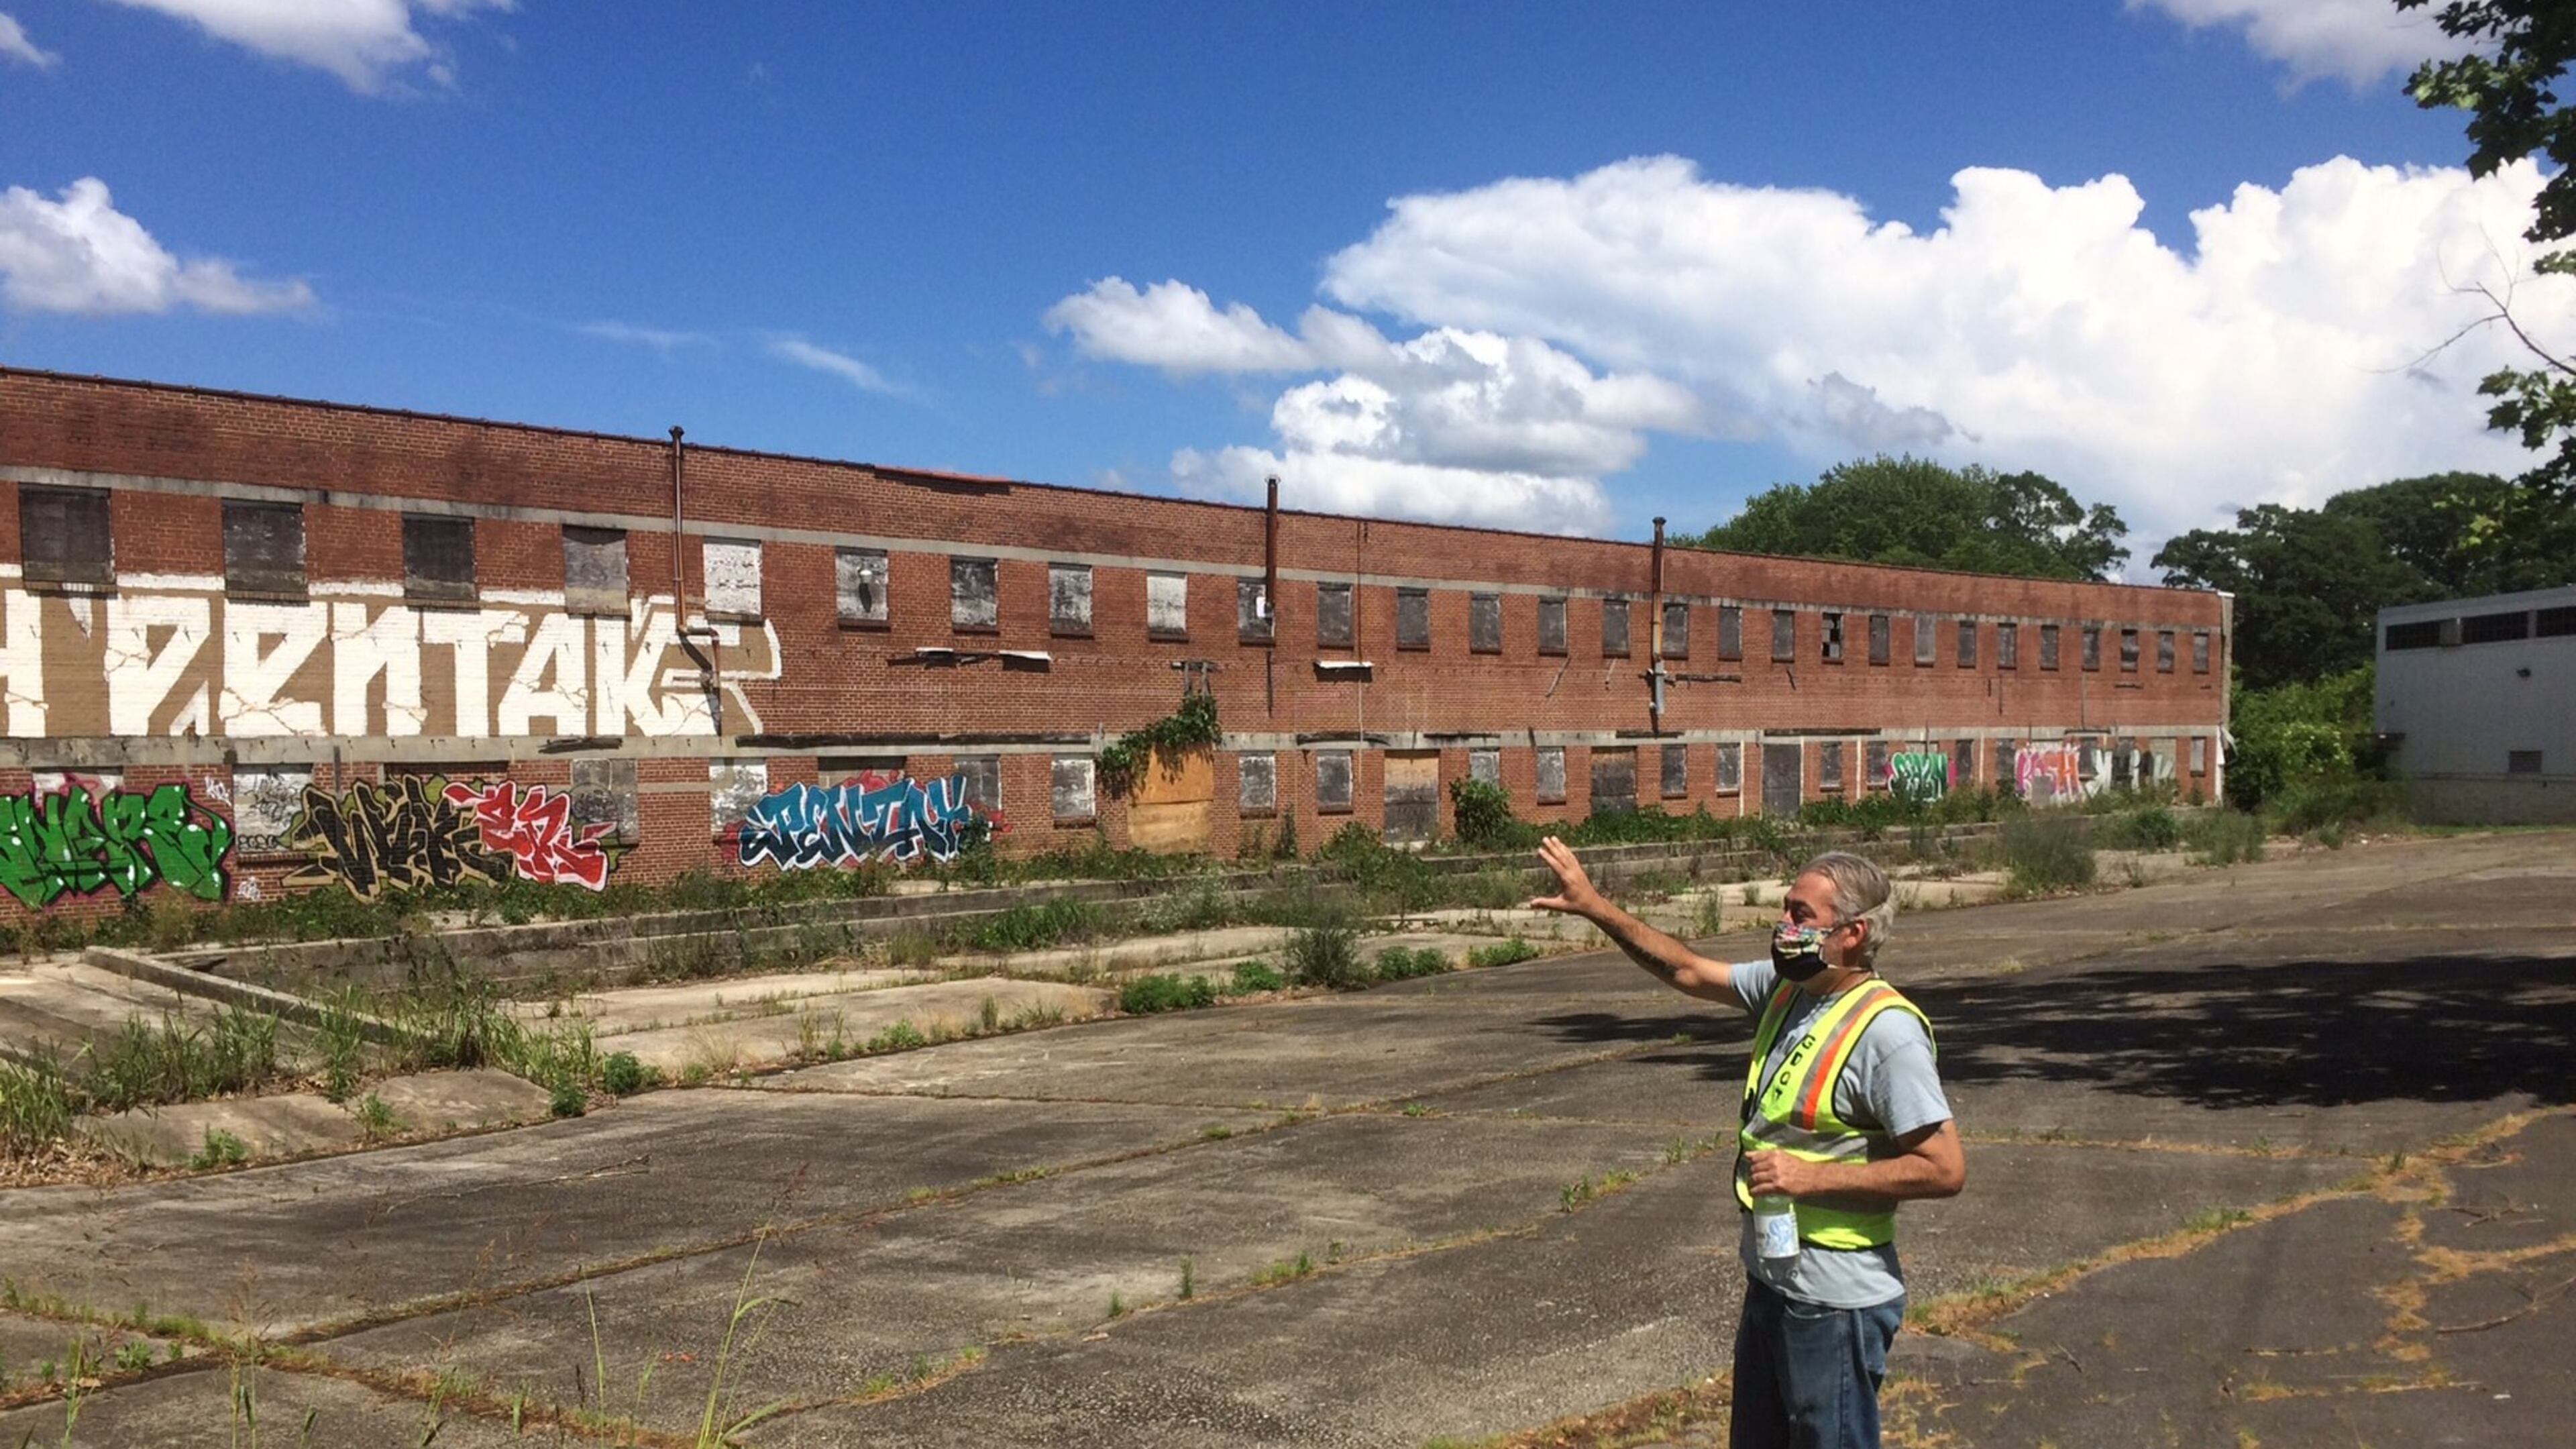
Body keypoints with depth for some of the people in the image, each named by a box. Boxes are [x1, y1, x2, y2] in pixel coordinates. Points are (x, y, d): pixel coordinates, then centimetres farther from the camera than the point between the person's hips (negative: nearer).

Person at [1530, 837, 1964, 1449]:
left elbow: (1945, 1169, -24)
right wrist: (1594, 906, 6)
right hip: (1769, 1282, 8)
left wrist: (1810, 1176, -25)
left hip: (1835, 1306, -8)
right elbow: (1686, 970, 13)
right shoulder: (1785, 987, 2)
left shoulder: (1886, 1031, -22)